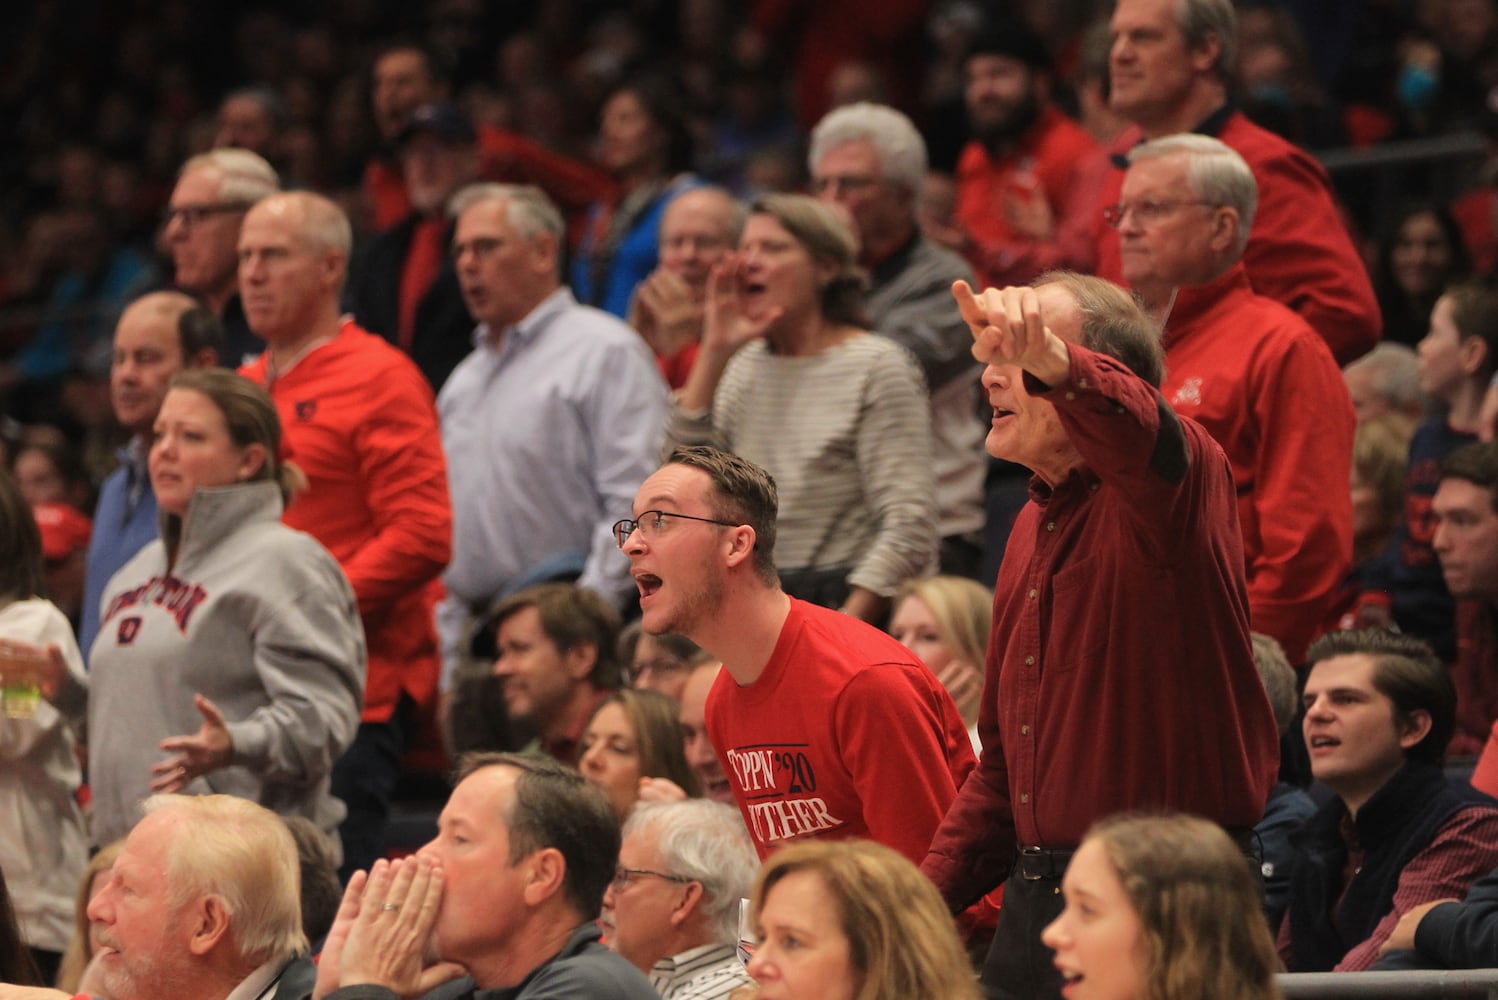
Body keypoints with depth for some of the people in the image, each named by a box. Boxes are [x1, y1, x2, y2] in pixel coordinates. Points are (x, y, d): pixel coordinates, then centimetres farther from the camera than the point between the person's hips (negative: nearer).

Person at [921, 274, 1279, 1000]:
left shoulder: (1171, 485, -8)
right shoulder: (1035, 526, 17)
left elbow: (1139, 434, -37)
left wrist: (1052, 360, -57)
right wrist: (920, 904, 14)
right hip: (1035, 901, 8)